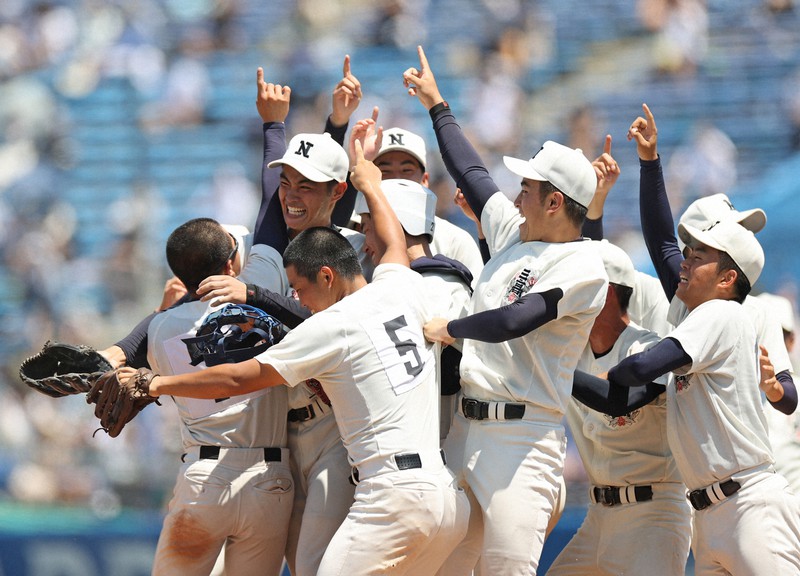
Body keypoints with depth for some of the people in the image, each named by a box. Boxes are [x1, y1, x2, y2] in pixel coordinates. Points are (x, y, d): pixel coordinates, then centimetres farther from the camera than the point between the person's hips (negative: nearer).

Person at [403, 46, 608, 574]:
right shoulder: (514, 232, 16)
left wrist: (450, 329, -5)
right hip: (467, 427, 8)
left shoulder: (584, 268, -9)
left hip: (524, 438, -8)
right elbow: (470, 172, 29)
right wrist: (436, 103, 38)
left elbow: (512, 321, -20)